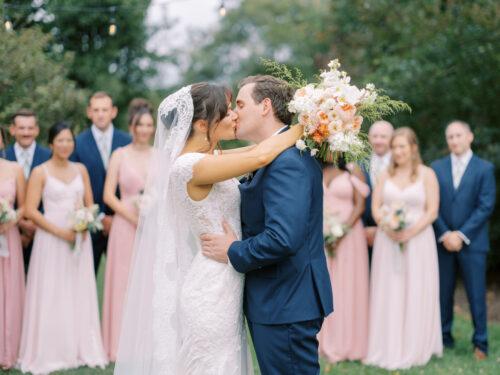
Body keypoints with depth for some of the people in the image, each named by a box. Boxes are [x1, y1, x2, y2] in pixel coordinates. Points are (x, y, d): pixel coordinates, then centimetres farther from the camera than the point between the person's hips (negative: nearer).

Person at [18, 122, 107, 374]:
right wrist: (60, 231, -16)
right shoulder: (40, 172, -4)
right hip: (51, 239, -4)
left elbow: (90, 205, 12)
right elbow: (30, 210, -9)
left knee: (79, 294, 7)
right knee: (51, 296, -1)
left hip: (79, 239, 4)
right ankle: (49, 353, 6)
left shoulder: (81, 170, 9)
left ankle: (80, 349, 15)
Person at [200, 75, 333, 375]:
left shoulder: (286, 161, -20)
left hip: (285, 306, -10)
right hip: (290, 300, 10)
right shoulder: (283, 156, 13)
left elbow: (282, 238, -29)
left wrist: (233, 253, -14)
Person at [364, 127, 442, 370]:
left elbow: (432, 212, -6)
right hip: (387, 240, 3)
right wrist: (386, 227, -14)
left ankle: (413, 349, 10)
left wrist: (410, 232, -18)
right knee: (387, 293, 3)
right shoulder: (386, 174, 9)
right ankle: (388, 348, 11)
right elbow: (375, 206, 5)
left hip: (418, 239, -3)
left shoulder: (427, 175, 0)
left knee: (415, 293, 1)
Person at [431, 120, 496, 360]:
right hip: (443, 240, 2)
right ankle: (444, 337, 16)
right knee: (443, 292, 6)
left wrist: (461, 235, -11)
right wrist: (445, 234, -8)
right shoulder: (437, 167, 7)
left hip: (472, 241, -2)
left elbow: (486, 206, -6)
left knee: (476, 294, 0)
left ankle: (480, 343, 8)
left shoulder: (485, 169, 0)